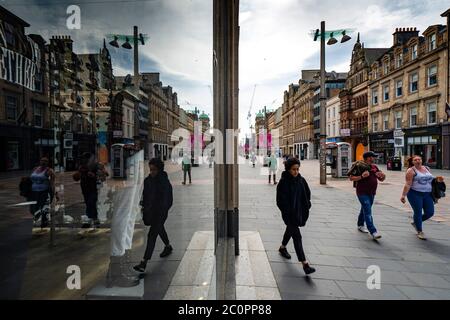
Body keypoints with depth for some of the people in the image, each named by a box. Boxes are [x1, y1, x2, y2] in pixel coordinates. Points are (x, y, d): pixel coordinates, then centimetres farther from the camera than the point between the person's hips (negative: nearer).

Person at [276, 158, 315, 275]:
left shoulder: (301, 180, 0)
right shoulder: (283, 182, -15)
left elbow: (307, 194, 11)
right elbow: (280, 200, -16)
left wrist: (306, 207, 1)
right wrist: (287, 212, -20)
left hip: (299, 212, 6)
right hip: (289, 214, -6)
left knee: (290, 230, 25)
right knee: (297, 236, -8)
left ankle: (282, 247, 50)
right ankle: (305, 263, -5)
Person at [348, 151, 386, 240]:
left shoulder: (374, 167, 10)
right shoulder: (359, 166, -12)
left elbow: (381, 179, 15)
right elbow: (351, 178, -13)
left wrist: (383, 176, -8)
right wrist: (361, 176, -26)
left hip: (372, 193, 8)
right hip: (362, 193, -7)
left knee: (364, 209, 20)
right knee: (368, 212, -11)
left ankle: (360, 225, 36)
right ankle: (373, 232, -12)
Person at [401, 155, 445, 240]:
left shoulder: (427, 168, 11)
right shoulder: (411, 171, -8)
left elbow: (430, 179, 25)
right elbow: (408, 184, -13)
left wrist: (437, 179, 5)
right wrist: (403, 195, -20)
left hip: (427, 194, 6)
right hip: (415, 194, -6)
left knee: (430, 213, 5)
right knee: (418, 212, -1)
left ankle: (416, 223, 31)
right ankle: (420, 232, 15)